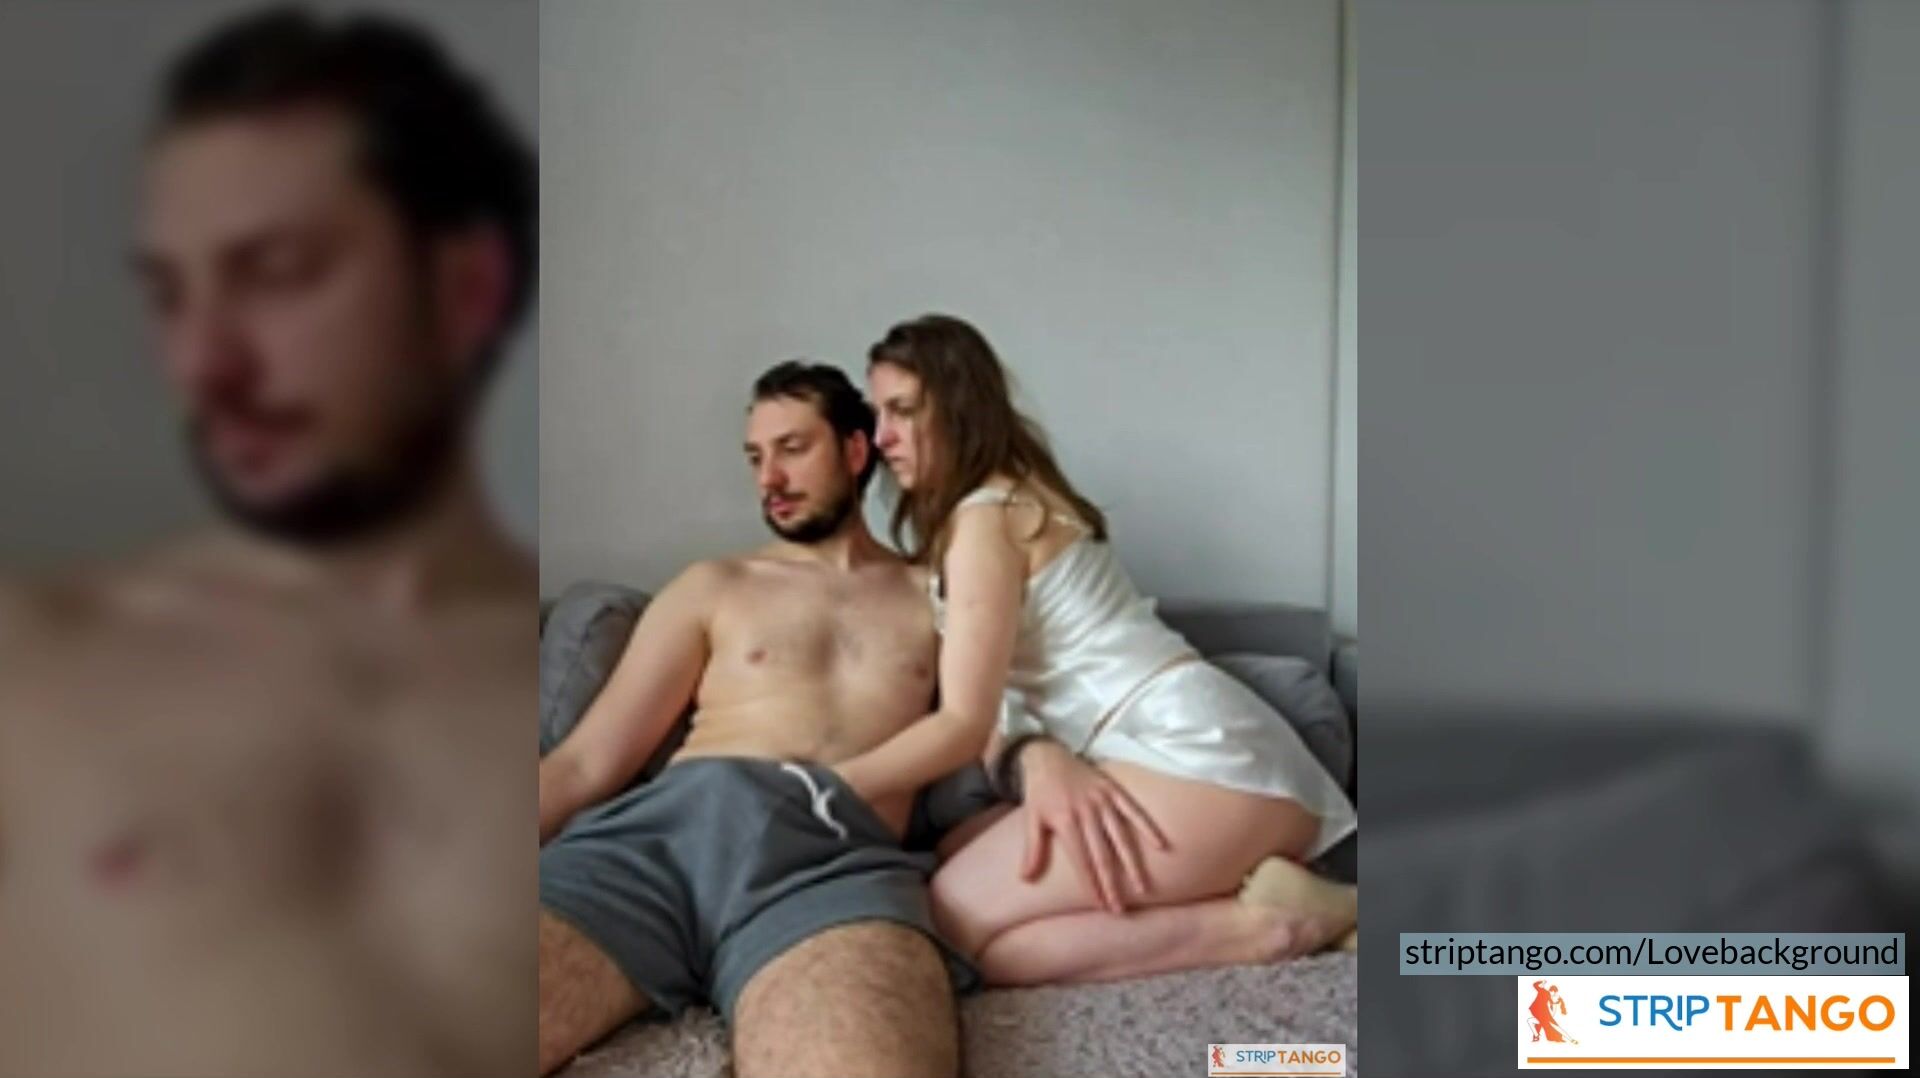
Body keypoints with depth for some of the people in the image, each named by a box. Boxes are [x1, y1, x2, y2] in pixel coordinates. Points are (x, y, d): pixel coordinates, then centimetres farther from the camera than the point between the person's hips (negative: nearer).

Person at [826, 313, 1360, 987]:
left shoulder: (984, 514, -7)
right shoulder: (1016, 499, 23)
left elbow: (965, 723, -12)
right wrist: (1036, 755, -9)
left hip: (1200, 757, -10)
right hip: (1224, 755, 10)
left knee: (947, 923, -14)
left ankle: (1258, 924, -13)